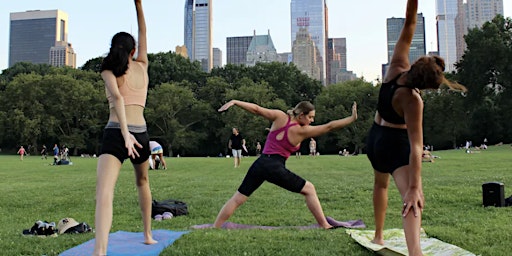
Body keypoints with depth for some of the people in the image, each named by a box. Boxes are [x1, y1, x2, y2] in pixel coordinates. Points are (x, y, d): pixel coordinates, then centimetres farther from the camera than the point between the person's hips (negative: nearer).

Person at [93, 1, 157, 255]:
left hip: (115, 133, -4)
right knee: (142, 182, 29)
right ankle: (148, 235, 37)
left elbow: (117, 96, -15)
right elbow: (143, 33, 28)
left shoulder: (108, 70, 5)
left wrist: (125, 133, -24)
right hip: (141, 133, 4)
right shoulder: (142, 66, 13)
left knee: (104, 193, -17)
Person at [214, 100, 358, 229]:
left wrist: (234, 102, 4)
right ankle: (325, 226, 11)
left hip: (260, 164, 4)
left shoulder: (280, 117, 4)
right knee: (309, 189, 12)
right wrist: (352, 118, 4)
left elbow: (256, 109, 0)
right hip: (275, 168, -4)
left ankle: (215, 228, 11)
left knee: (237, 199, 11)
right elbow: (330, 126, -2)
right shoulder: (302, 131, -3)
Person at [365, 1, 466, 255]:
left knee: (381, 184, 28)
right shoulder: (412, 100, -28)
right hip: (396, 144, -8)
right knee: (410, 196, -20)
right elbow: (416, 147, -34)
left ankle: (378, 235, 36)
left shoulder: (396, 68, -15)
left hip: (375, 139, 8)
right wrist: (415, 187, -36)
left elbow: (409, 24, -11)